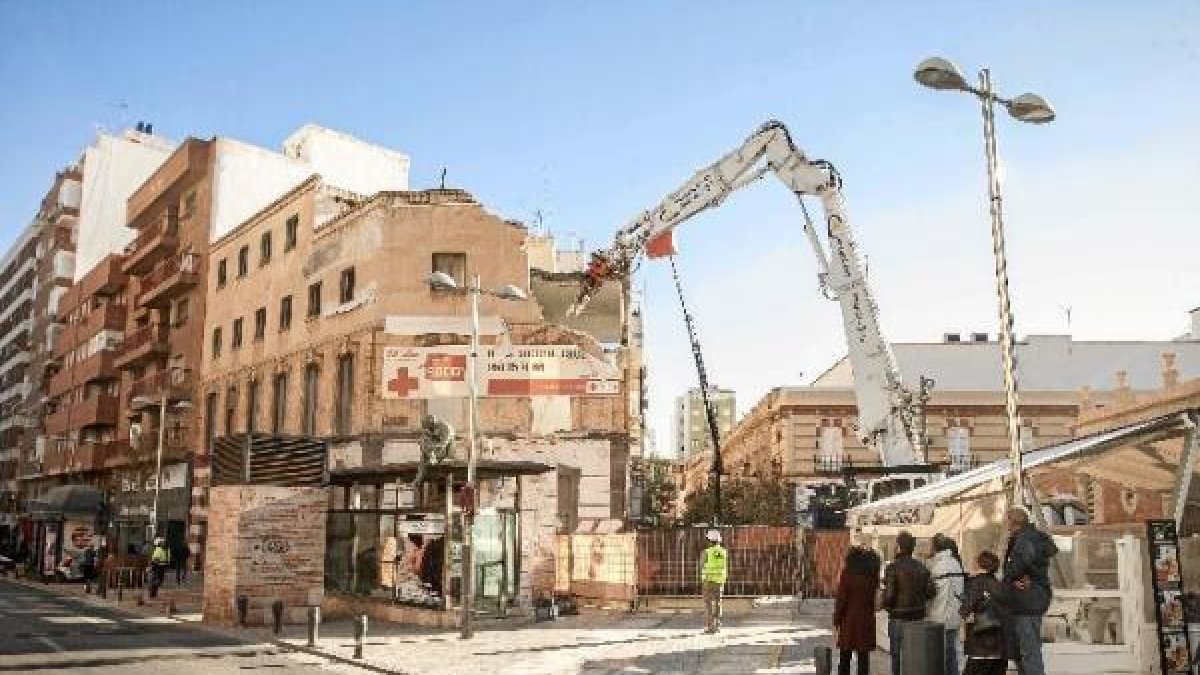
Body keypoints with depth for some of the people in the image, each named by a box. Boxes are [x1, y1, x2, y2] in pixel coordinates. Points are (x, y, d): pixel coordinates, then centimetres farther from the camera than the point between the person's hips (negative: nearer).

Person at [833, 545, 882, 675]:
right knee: (863, 657, 6)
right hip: (867, 620, 2)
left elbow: (841, 600, -11)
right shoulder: (872, 576, 2)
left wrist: (836, 622, -4)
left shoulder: (847, 574, -9)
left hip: (848, 620, -2)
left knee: (844, 657, 8)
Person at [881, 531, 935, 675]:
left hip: (899, 617, -5)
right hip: (918, 615, 5)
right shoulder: (921, 567, 4)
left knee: (898, 654, 4)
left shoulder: (893, 568, -13)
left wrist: (886, 605, 2)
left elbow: (889, 594, -18)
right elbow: (931, 591, 1)